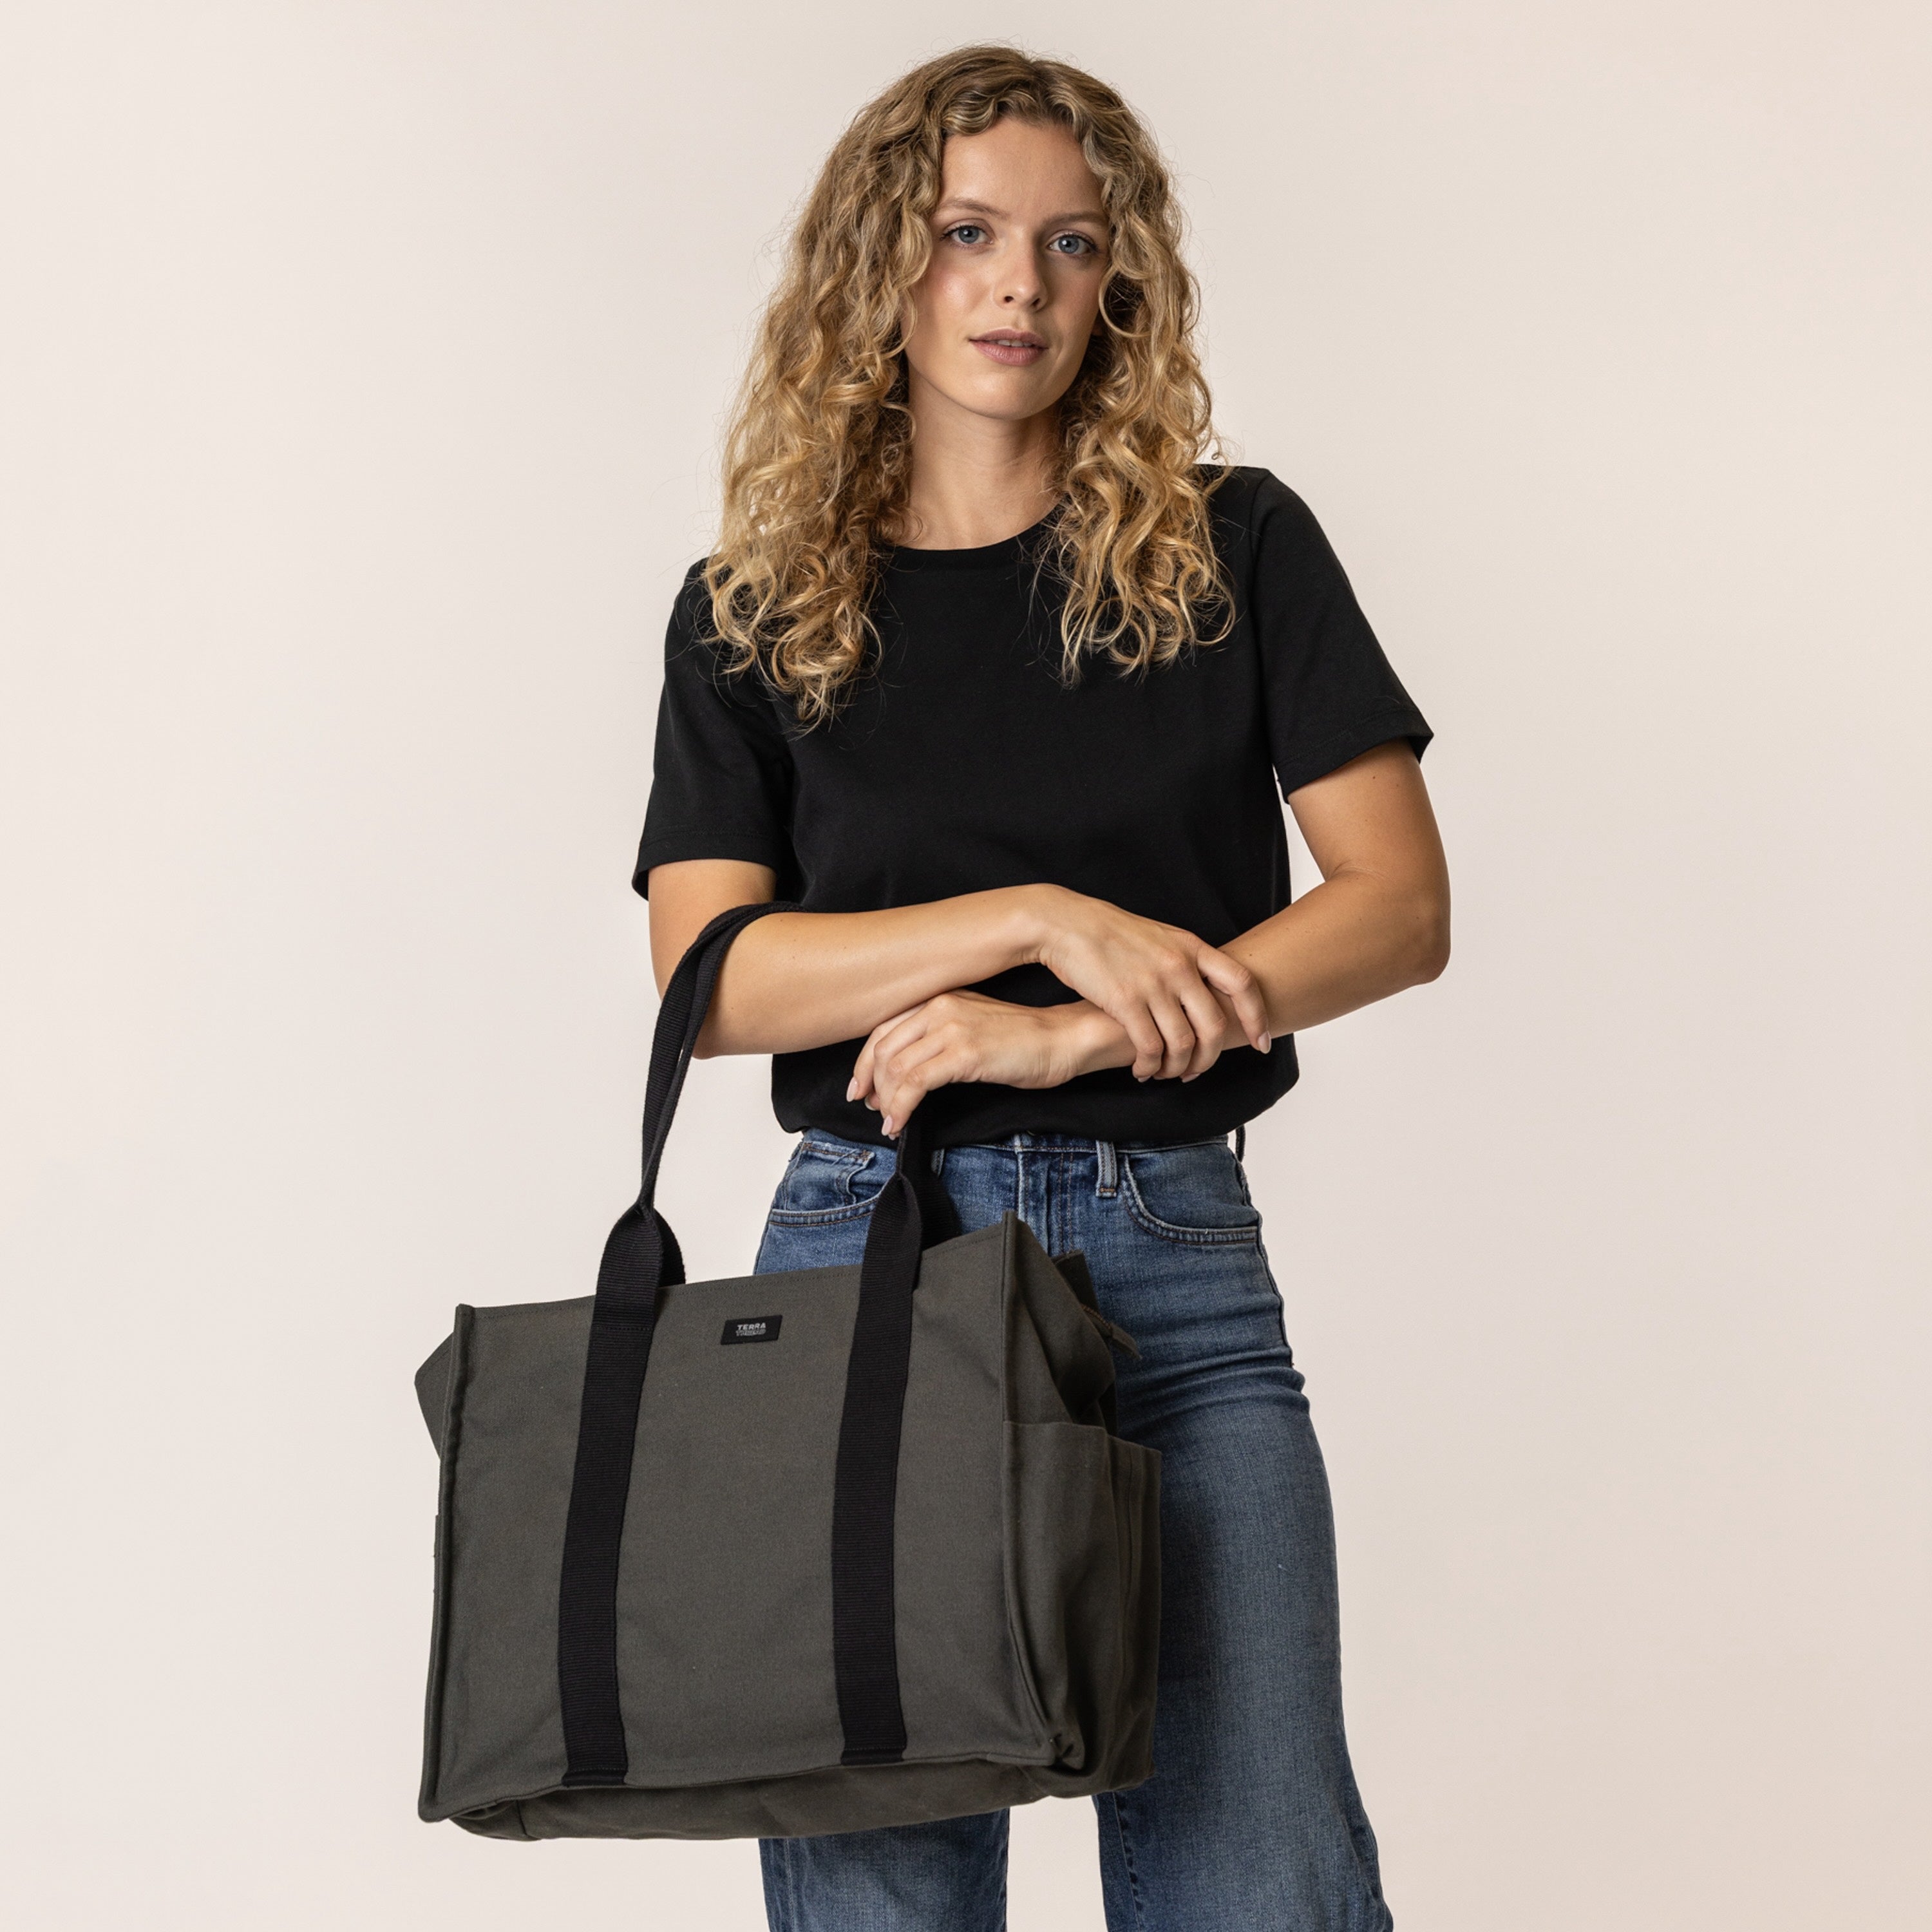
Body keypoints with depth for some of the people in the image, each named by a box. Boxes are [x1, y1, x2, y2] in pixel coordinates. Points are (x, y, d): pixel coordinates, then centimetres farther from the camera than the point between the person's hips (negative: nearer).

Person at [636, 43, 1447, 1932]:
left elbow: (1400, 906, 1)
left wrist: (1074, 1036, -10)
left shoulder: (1233, 551, 8)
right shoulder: (755, 608, 9)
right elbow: (713, 976, -1)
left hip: (1176, 1261, 0)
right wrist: (1044, 916, -13)